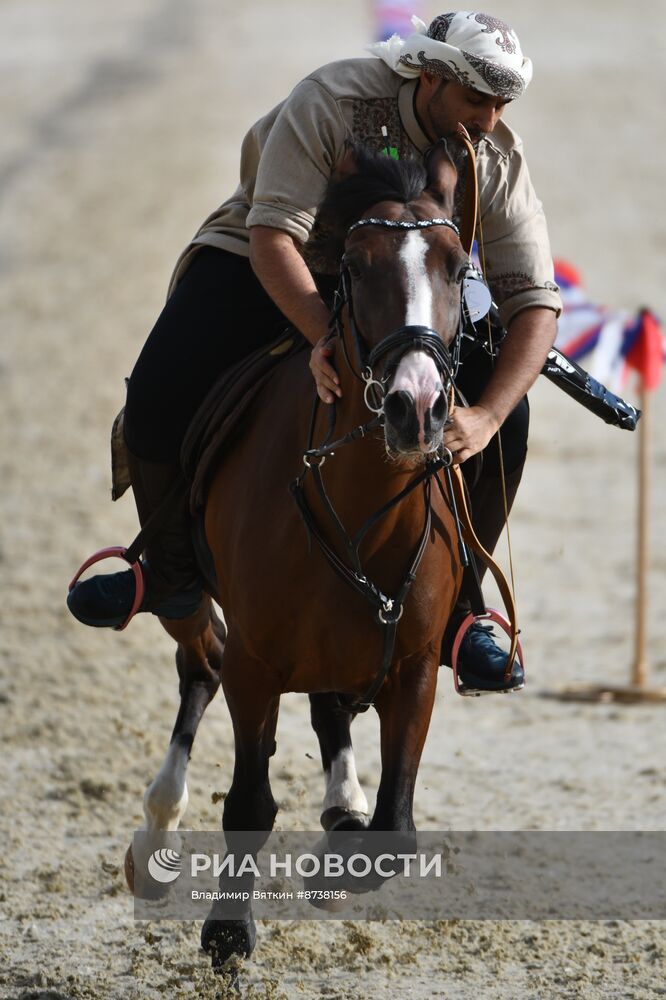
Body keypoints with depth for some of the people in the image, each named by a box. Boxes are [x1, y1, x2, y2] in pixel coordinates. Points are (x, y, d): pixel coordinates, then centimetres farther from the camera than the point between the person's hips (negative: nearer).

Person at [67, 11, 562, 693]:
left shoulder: (498, 157, -19)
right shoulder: (332, 100, -30)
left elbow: (535, 301, -21)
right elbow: (273, 237, -35)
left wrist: (486, 418, -37)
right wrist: (327, 338, -52)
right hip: (263, 261, -3)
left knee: (510, 417, -18)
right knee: (158, 399, -25)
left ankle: (452, 607, 0)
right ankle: (173, 571, 3)